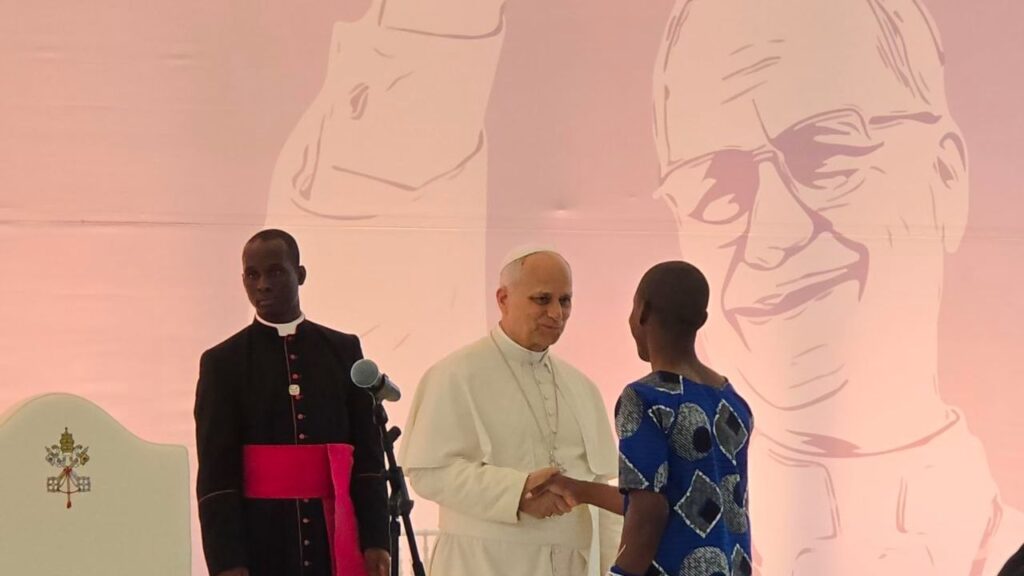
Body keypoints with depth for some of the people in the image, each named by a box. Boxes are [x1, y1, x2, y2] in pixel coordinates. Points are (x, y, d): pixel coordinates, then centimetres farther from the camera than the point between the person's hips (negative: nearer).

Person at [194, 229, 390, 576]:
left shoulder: (343, 351, 11)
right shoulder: (224, 363, 5)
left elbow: (369, 454, 8)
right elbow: (215, 473, 0)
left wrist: (375, 540, -1)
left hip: (334, 541, 2)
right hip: (258, 543, -2)